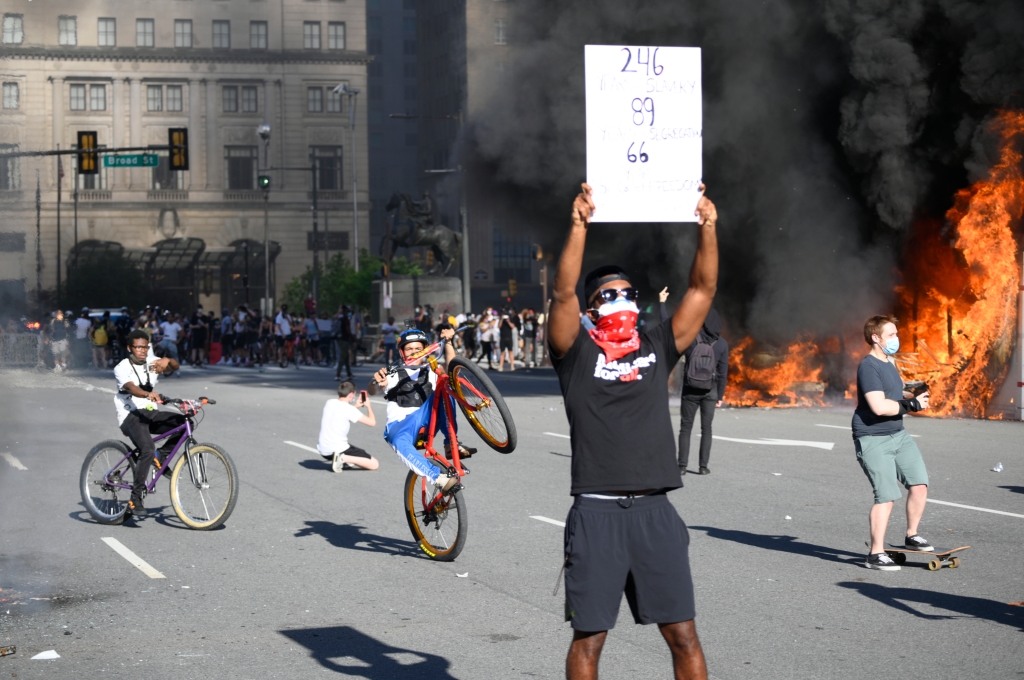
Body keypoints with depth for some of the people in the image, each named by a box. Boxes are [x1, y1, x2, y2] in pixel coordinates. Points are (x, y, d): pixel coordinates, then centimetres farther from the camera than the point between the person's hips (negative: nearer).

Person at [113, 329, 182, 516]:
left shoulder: (151, 363, 11)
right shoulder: (122, 368, -6)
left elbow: (175, 367, -1)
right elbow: (130, 387, -26)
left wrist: (168, 361, -26)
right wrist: (148, 394, -47)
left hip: (150, 414, 6)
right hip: (131, 416, -6)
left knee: (184, 421, -19)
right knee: (148, 450, -30)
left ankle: (162, 455, 2)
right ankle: (135, 499, -23)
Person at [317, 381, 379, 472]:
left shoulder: (329, 403, 5)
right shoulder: (349, 409, -14)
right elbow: (372, 423, -11)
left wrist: (356, 407, 26)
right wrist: (369, 406, 6)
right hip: (339, 450, -8)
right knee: (374, 464, -5)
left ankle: (342, 459, 10)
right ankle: (343, 458, -15)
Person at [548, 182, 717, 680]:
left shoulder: (658, 347, 13)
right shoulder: (577, 351, 4)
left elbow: (703, 289, 6)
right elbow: (562, 293, -12)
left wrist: (707, 227, -6)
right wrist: (579, 225, -22)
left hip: (655, 511, 3)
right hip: (596, 512, -3)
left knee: (683, 634, 5)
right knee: (589, 638, 4)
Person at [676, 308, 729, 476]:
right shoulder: (721, 344, -5)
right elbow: (723, 372, -2)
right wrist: (720, 395, 5)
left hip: (690, 391, -1)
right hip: (710, 392, 1)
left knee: (685, 428, 8)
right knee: (706, 429, 9)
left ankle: (682, 466, 4)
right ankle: (703, 466, 6)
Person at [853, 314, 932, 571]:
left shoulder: (889, 364, 16)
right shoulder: (868, 367, -15)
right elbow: (879, 406, -24)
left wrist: (914, 398, 12)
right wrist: (912, 404, -14)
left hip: (898, 435, 9)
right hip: (873, 440, -9)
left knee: (920, 484, 1)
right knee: (887, 496, -10)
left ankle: (911, 536, 19)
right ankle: (875, 554, 0)